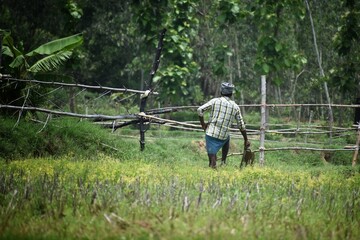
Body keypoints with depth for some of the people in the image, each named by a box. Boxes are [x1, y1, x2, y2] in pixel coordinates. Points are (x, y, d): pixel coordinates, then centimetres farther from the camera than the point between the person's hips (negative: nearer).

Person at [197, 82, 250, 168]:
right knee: (227, 139, 35)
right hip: (223, 136, 3)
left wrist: (202, 123, 4)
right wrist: (246, 140, 19)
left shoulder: (215, 101, -1)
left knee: (212, 155, 3)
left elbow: (200, 110, -9)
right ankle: (223, 161, 27)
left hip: (211, 133, -3)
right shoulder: (235, 107, 6)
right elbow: (241, 126, 10)